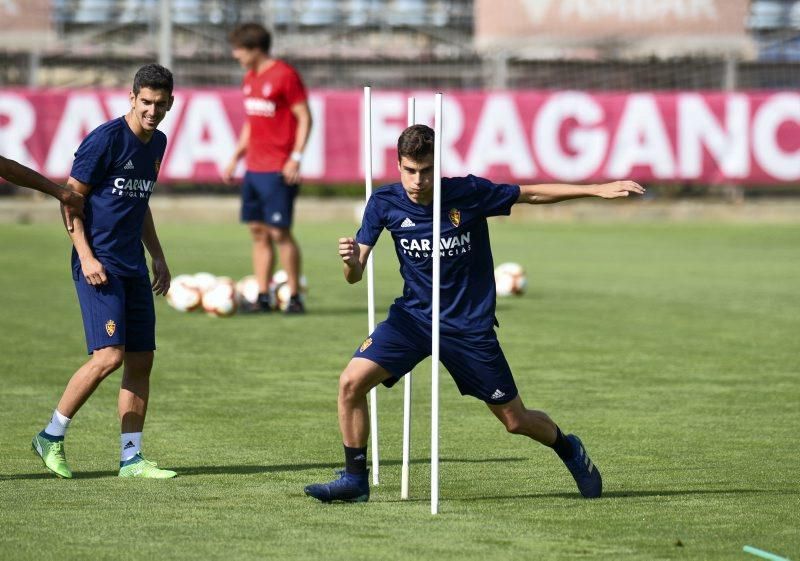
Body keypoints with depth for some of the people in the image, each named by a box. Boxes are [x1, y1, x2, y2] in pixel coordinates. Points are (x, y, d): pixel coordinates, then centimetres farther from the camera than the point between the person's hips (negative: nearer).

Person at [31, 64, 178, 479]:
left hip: (133, 266, 8)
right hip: (99, 265, -8)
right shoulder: (105, 140, -13)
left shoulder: (157, 143, 12)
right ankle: (51, 437, -1)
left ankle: (131, 457, 9)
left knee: (141, 359, 4)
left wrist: (157, 255, 21)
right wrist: (86, 256, -17)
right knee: (109, 356, -16)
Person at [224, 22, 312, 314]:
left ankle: (294, 297, 0)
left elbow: (305, 118, -11)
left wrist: (296, 157, -18)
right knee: (258, 231, 6)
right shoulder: (250, 79, 14)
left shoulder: (285, 75, -10)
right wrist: (236, 158, 20)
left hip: (279, 170, -8)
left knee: (279, 232, -7)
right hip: (254, 168, 8)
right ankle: (262, 297, 9)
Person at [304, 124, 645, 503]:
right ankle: (355, 479, -4)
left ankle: (569, 450, 38)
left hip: (470, 326, -2)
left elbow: (532, 194, -1)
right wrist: (351, 262, -31)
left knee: (515, 421, 6)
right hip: (412, 316, 2)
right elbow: (356, 275, -7)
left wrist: (598, 190, -5)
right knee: (352, 381, -20)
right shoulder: (384, 203, -10)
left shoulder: (469, 193, -16)